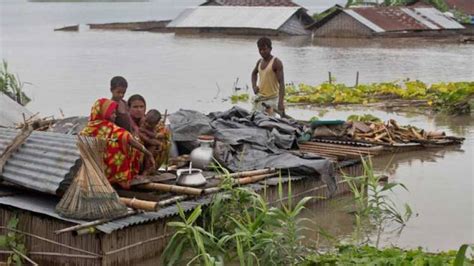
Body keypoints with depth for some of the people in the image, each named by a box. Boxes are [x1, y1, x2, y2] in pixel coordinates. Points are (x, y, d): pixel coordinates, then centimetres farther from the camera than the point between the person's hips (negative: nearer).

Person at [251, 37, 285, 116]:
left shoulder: (276, 63, -12)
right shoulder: (260, 62, 9)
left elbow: (281, 83, -20)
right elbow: (254, 73, 32)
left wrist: (281, 102, -30)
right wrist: (254, 86, 12)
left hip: (271, 98, -7)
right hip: (259, 97, 8)